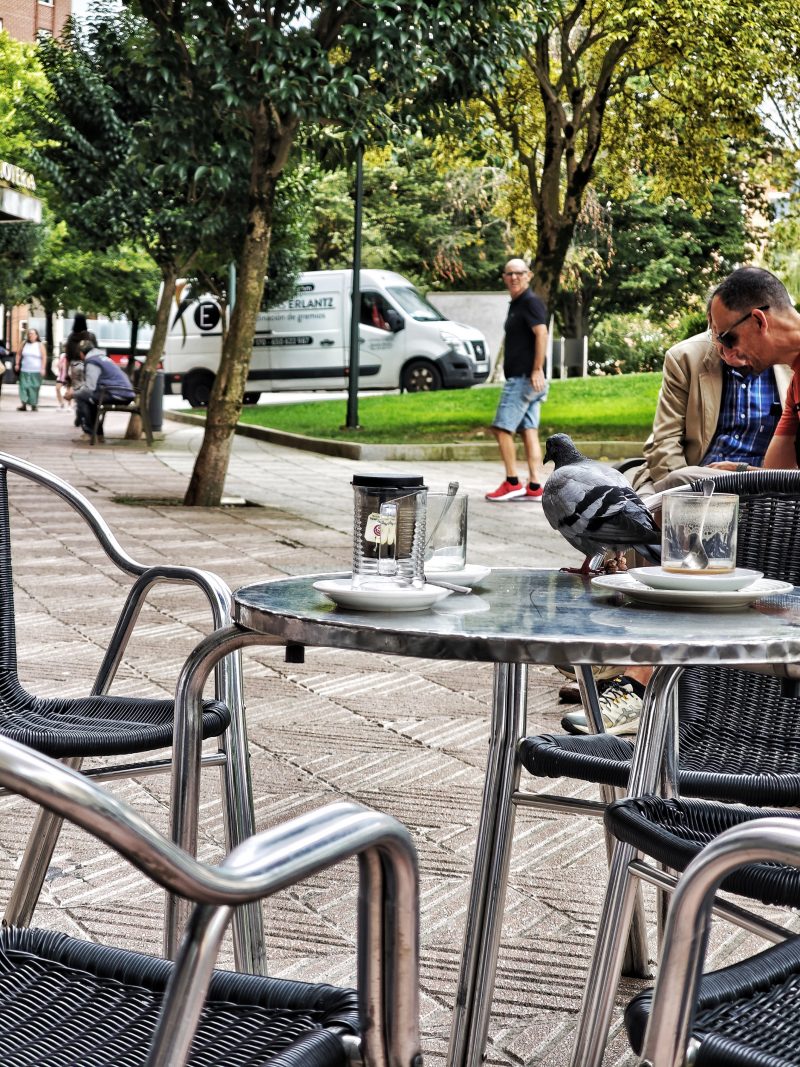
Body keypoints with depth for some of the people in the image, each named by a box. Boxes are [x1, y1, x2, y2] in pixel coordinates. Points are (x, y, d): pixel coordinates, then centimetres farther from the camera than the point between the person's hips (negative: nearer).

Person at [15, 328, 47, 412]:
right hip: (25, 371, 3)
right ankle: (23, 405, -8)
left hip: (36, 371, -3)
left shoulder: (40, 345, 0)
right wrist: (17, 364, 8)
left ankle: (34, 405, 7)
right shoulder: (25, 344, 10)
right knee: (24, 386, -6)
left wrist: (43, 368, -13)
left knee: (34, 388, -2)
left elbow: (44, 357, -5)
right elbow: (19, 354, 18)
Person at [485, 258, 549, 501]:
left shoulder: (531, 302, -10)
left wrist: (537, 370, -27)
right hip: (519, 378, 10)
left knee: (502, 428, -9)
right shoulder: (515, 304, 20)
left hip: (524, 378, -10)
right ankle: (534, 487, 5)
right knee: (528, 431, 6)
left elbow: (541, 332, -22)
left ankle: (512, 483, -5)